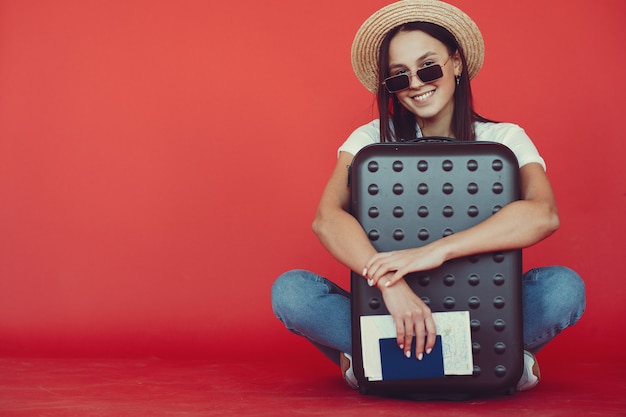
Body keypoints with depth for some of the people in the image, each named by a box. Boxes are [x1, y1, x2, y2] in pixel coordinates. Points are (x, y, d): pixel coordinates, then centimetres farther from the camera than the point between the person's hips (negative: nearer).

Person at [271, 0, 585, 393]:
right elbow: (327, 217, -17)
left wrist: (436, 251, -33)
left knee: (565, 287, -27)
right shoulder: (372, 140, 2)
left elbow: (543, 215, -22)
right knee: (290, 290, -23)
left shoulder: (503, 139, -1)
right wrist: (390, 282, -35)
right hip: (389, 310, 1)